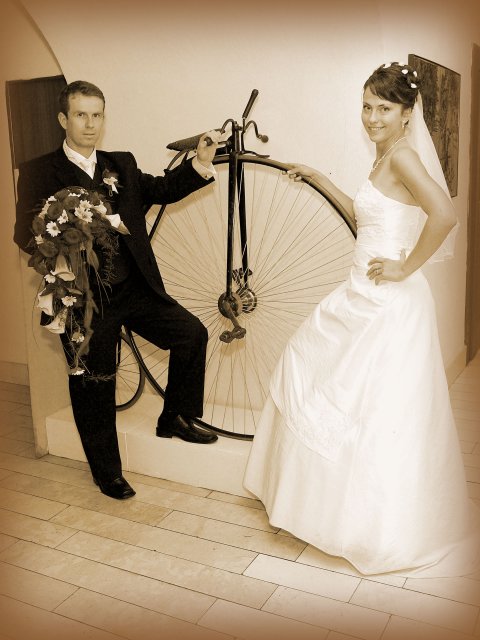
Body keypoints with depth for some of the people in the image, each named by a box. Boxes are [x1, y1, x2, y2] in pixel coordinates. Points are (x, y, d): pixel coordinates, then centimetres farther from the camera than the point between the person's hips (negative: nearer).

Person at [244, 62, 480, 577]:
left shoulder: (402, 155, -15)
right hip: (363, 299, 11)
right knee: (308, 366, 20)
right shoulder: (385, 158, 14)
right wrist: (317, 178, 28)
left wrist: (405, 268, -21)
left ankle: (390, 532, 19)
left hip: (388, 304, -11)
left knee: (379, 413, -1)